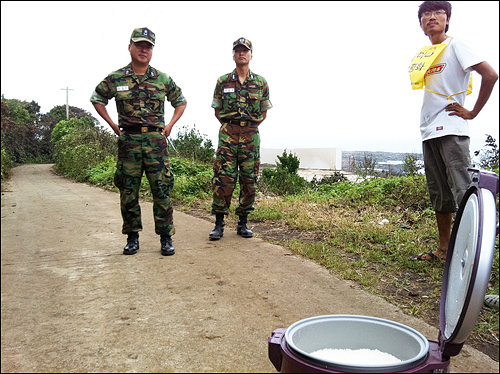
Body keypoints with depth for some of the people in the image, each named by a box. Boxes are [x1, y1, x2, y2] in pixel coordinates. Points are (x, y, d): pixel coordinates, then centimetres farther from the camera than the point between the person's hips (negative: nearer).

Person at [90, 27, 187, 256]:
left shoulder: (163, 79, 6)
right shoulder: (116, 79, 5)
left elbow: (181, 101, 20)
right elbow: (97, 99, 19)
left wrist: (170, 125, 8)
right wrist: (112, 125, 9)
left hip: (156, 140, 0)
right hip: (128, 140, 1)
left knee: (161, 190, -2)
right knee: (128, 191, 5)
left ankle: (166, 237, 8)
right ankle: (132, 237, 18)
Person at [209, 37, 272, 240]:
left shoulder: (261, 82, 8)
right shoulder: (223, 81, 6)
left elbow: (264, 112, 13)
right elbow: (217, 111, 11)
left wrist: (250, 125, 6)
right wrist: (231, 125, 5)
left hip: (251, 135, 1)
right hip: (228, 134, -1)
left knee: (249, 181, 3)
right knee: (223, 179, -6)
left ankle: (243, 223, 15)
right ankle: (219, 224, 4)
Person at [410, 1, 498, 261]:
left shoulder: (455, 45, -2)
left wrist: (473, 112, -10)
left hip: (451, 130, -7)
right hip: (428, 132, 8)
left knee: (462, 190, -12)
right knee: (439, 194, 11)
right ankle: (443, 249, 19)